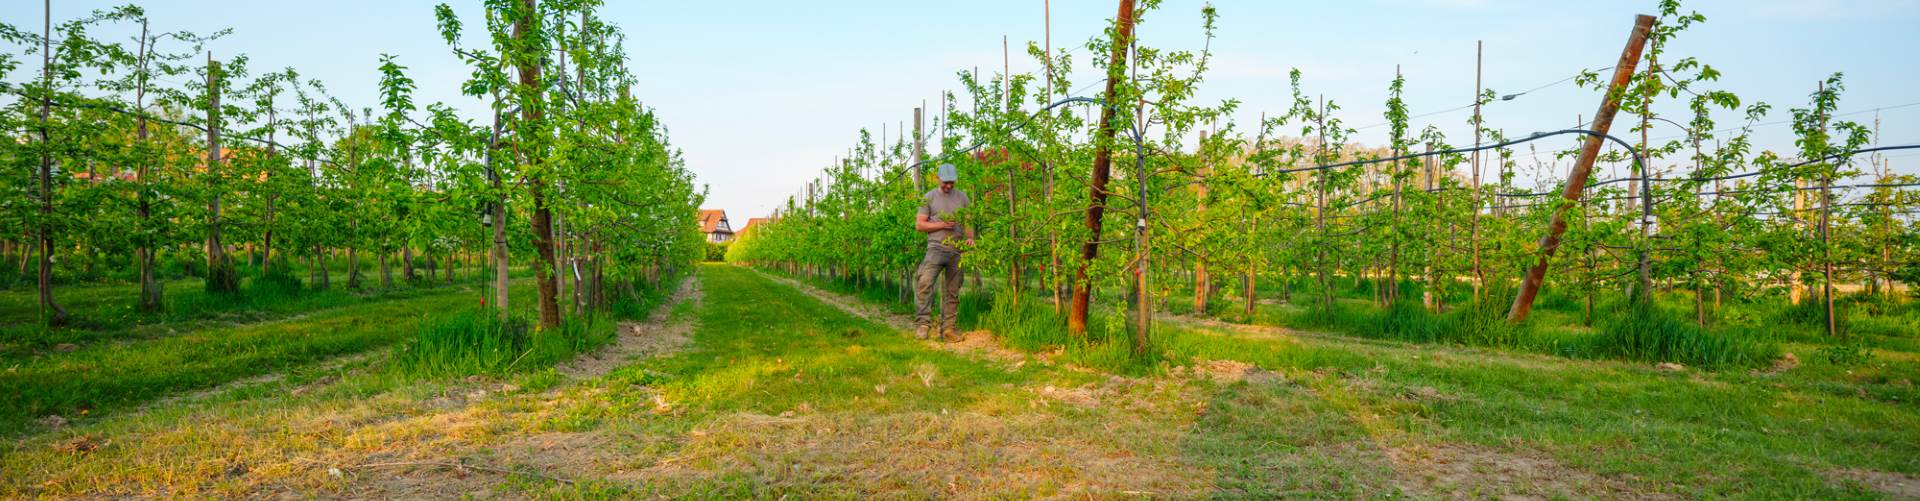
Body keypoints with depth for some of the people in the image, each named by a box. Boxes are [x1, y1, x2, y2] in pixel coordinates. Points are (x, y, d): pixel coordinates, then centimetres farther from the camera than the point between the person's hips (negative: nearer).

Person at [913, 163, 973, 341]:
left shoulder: (962, 197, 13)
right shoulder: (929, 197, 5)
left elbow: (968, 221, 15)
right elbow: (919, 225, 2)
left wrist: (970, 238, -5)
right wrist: (942, 225, -10)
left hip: (957, 250, 3)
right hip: (936, 247, -3)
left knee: (952, 291, 5)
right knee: (924, 281, -24)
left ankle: (948, 327, 10)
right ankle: (923, 323, -21)